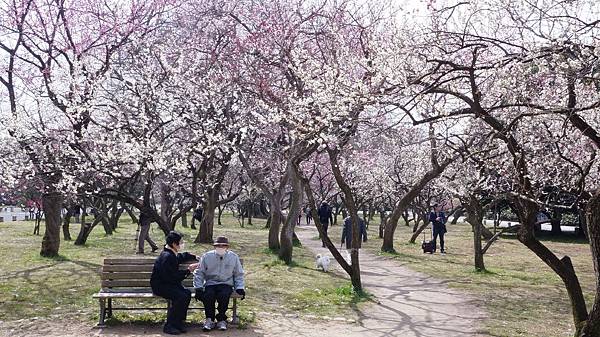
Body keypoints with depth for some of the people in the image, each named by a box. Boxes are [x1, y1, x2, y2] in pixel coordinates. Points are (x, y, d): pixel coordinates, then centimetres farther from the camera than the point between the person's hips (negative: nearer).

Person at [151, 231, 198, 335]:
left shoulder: (173, 255, 10)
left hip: (169, 283, 9)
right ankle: (169, 326, -17)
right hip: (159, 286, -9)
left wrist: (195, 257, 26)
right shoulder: (166, 257, -21)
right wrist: (187, 271, -20)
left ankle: (177, 323, -4)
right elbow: (172, 277, -25)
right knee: (181, 296, -27)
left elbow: (183, 256, 36)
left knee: (187, 293, -13)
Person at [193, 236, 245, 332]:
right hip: (210, 284, 0)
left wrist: (240, 288, 4)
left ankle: (221, 320, -14)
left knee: (224, 295, -33)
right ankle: (209, 320, -14)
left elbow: (239, 274, 16)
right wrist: (198, 287, -3)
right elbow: (199, 273, 7)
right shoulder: (207, 256, 4)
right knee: (208, 295, -32)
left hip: (226, 284, 0)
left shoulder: (233, 257, 7)